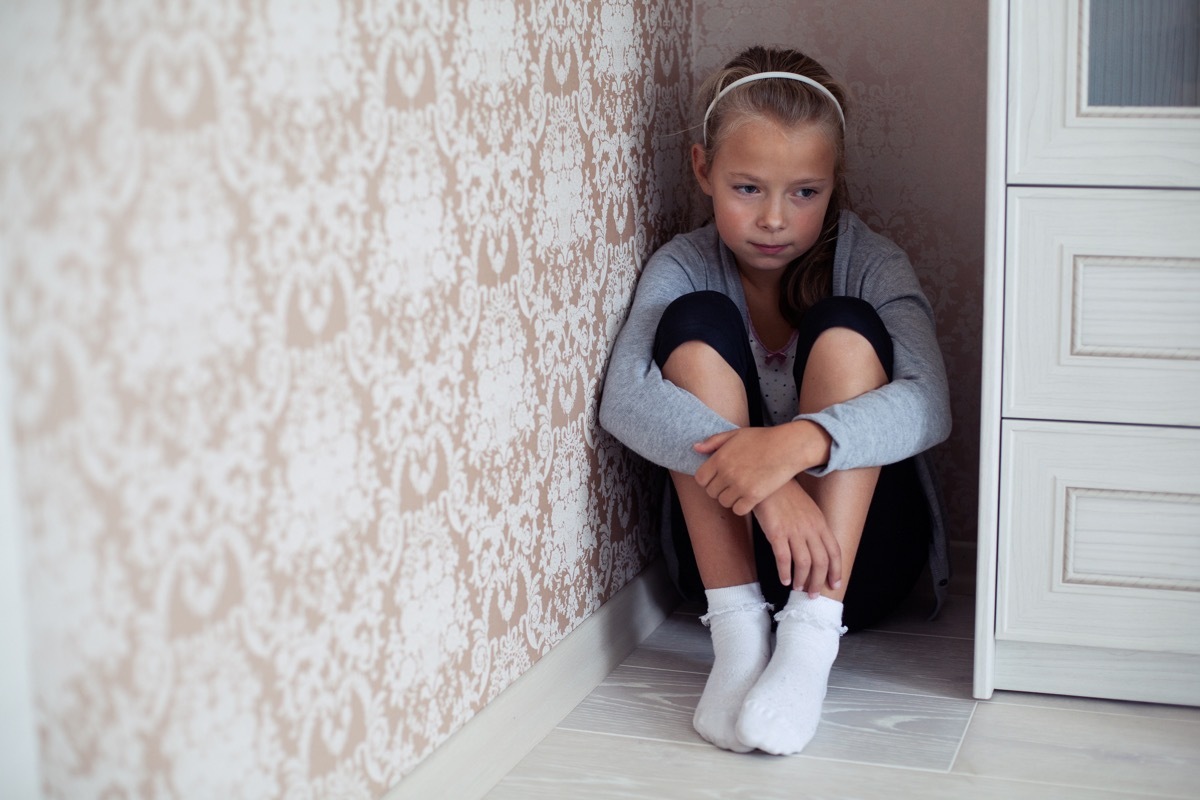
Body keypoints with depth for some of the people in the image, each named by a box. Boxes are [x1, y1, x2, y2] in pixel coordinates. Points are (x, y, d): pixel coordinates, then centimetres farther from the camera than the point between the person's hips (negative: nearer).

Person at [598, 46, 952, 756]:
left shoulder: (870, 263, -6)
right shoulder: (684, 266, -3)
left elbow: (928, 406, -25)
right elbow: (625, 398, -24)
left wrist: (799, 441, -44)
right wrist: (765, 481, -39)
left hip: (857, 549, -1)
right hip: (727, 550, 1)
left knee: (843, 327, -22)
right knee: (697, 323, -19)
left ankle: (812, 633, -31)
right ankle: (739, 630, -26)